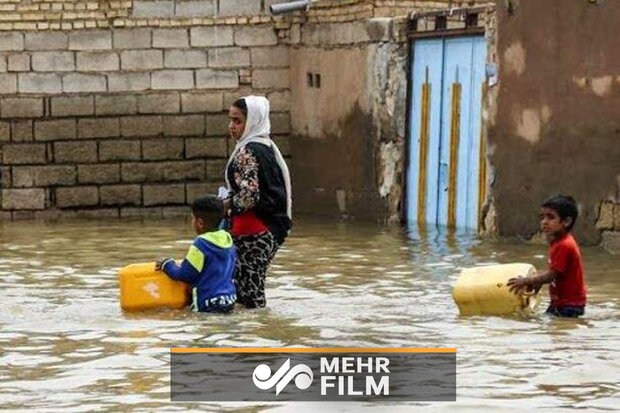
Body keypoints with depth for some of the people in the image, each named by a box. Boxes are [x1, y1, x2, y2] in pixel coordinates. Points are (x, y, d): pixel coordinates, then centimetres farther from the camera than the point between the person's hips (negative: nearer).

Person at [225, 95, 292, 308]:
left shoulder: (247, 152, -14)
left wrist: (226, 206, -7)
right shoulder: (267, 147, 15)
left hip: (253, 233, -10)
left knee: (249, 294, -7)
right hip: (272, 229, 10)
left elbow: (249, 195, -23)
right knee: (255, 292, 15)